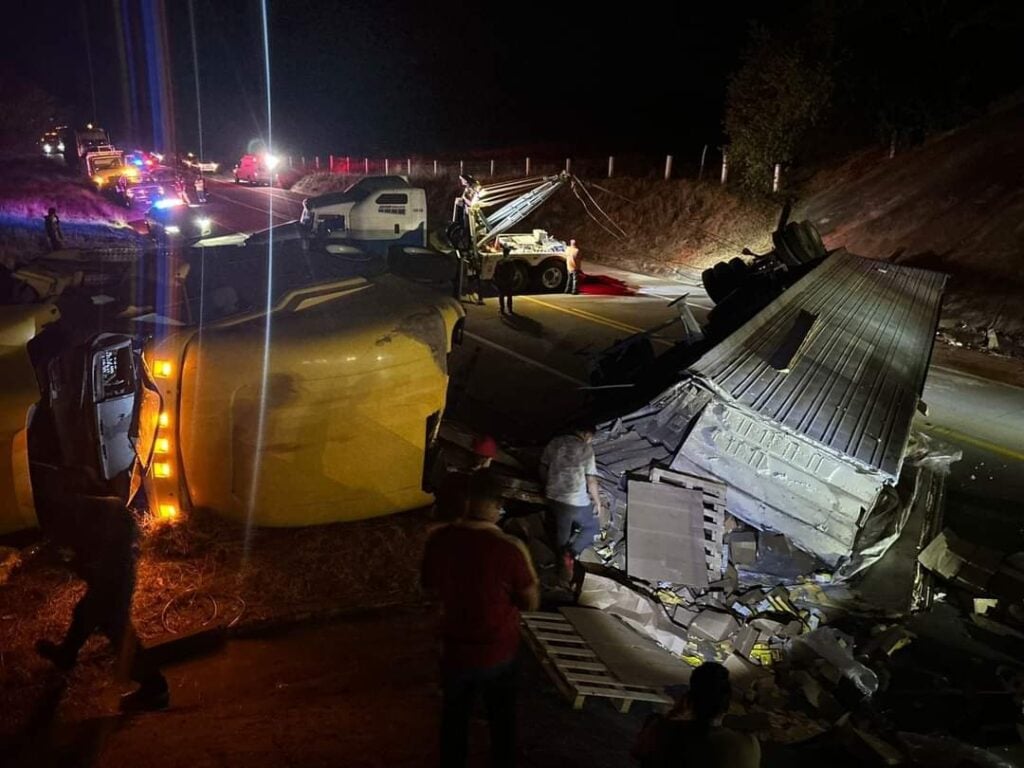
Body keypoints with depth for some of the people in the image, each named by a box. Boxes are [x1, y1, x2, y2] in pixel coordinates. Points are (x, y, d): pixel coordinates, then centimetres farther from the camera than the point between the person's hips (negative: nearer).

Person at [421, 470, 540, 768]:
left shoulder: (438, 539, -16)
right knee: (502, 720, 24)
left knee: (454, 716, 26)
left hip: (455, 648, 2)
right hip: (499, 652, -2)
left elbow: (430, 587, 2)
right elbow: (531, 603, -14)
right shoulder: (510, 548, -27)